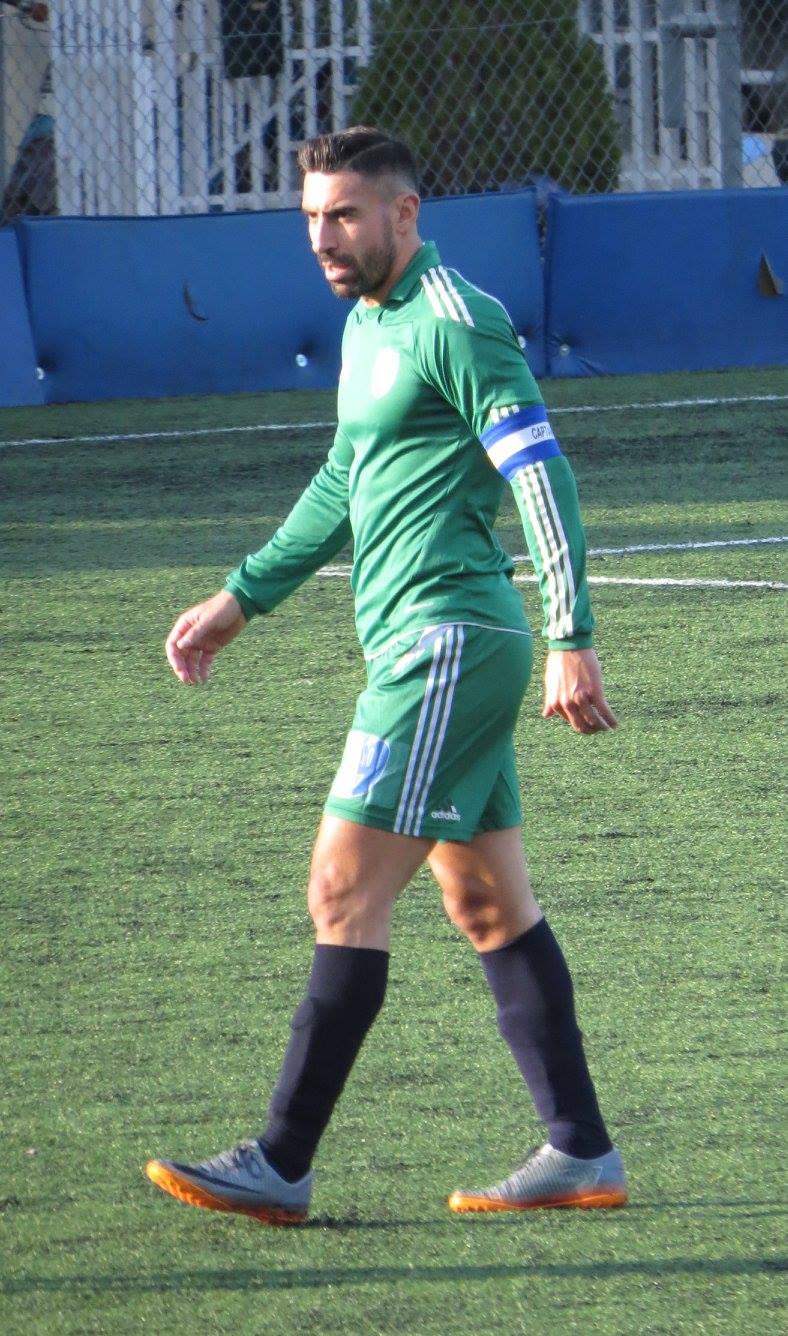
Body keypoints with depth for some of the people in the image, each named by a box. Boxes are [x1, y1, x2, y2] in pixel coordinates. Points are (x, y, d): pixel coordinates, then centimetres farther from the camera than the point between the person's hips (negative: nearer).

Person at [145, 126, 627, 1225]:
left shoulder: (455, 326, -12)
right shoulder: (368, 324, 17)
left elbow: (542, 475, -17)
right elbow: (345, 485, 29)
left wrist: (572, 639, -23)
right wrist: (240, 600, 28)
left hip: (447, 646, -10)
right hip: (425, 647, 10)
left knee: (345, 895, -10)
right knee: (492, 907, 10)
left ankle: (281, 1166, -8)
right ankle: (582, 1155, 13)